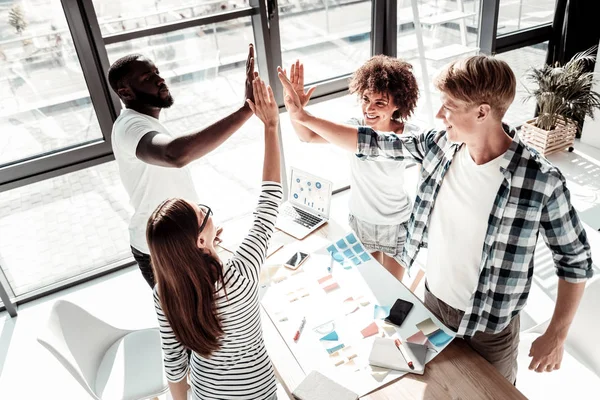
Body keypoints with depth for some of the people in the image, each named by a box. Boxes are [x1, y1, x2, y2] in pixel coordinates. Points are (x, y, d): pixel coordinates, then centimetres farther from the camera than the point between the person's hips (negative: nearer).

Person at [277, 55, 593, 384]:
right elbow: (372, 144, -3)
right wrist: (303, 117, -5)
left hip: (489, 324, -4)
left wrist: (555, 336, -11)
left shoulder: (541, 181, -26)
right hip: (434, 300, 4)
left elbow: (575, 259, -13)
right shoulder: (439, 144, -13)